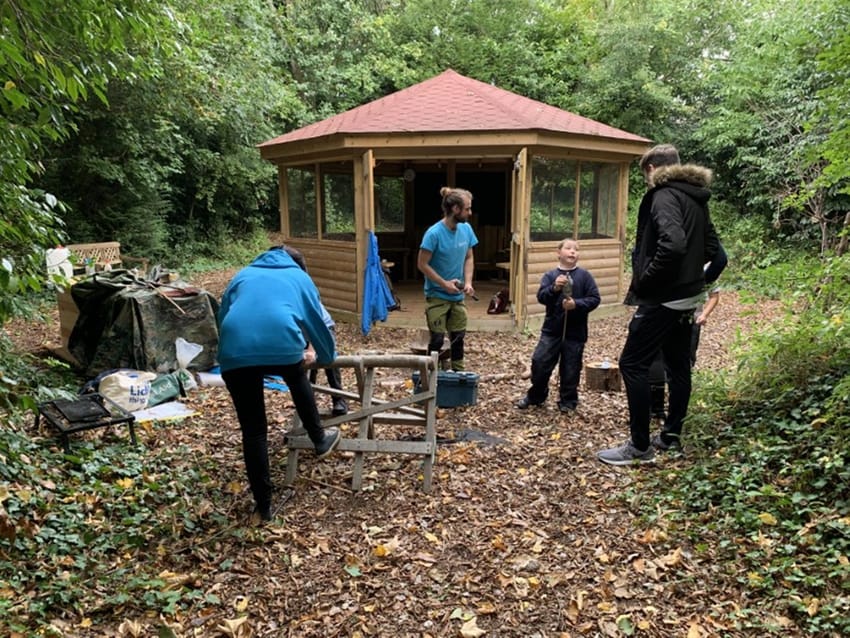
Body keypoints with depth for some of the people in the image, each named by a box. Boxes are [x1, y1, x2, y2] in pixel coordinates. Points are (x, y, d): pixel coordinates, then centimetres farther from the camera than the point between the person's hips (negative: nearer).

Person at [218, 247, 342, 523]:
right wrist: (327, 356, 52)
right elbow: (316, 321, 35)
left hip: (235, 350, 2)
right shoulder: (299, 277, 30)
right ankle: (320, 440, 48)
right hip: (281, 342, -1)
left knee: (252, 431, 12)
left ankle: (263, 506, 19)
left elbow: (222, 316, 38)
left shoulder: (243, 275, 35)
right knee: (298, 381, 35)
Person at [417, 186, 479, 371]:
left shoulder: (466, 229, -2)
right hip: (437, 296, -5)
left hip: (458, 296, 5)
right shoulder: (434, 233, -19)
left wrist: (468, 282, -6)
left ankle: (458, 373, 27)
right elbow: (422, 264, -15)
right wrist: (444, 284, -17)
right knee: (437, 339, 2)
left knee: (458, 337, 13)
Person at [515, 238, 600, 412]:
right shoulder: (550, 275, 1)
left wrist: (576, 304, -18)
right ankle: (535, 396, 23)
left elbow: (594, 299, -3)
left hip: (575, 332, -1)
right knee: (539, 363, 1)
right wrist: (554, 288, -26)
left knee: (570, 369, 8)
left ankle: (568, 401, 26)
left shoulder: (584, 276, 0)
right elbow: (541, 297, -9)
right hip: (551, 329, 1)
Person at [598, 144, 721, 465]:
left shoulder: (664, 196, -16)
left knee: (632, 364, -5)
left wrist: (643, 280, -20)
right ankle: (670, 435, 26)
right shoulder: (695, 198, 13)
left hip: (664, 297, -10)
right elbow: (712, 246, 18)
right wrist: (691, 270, 14)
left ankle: (640, 447, 0)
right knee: (678, 364, 15)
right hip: (687, 294, 10)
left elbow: (673, 243, -31)